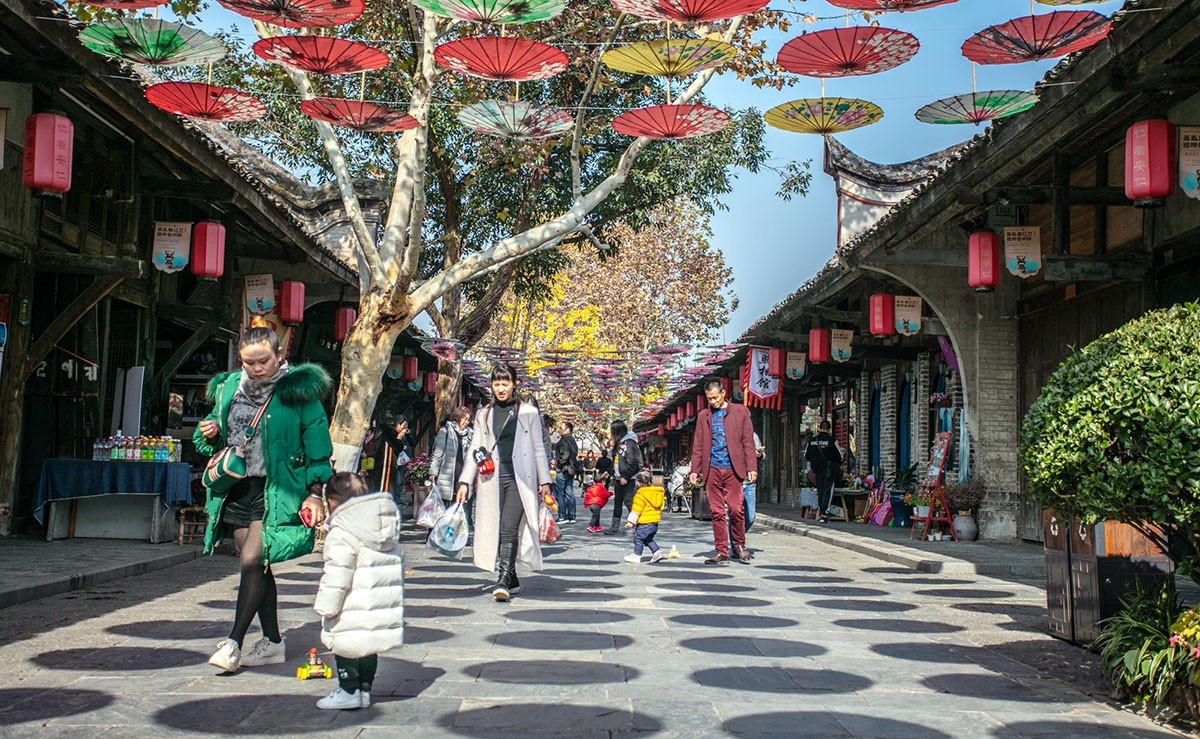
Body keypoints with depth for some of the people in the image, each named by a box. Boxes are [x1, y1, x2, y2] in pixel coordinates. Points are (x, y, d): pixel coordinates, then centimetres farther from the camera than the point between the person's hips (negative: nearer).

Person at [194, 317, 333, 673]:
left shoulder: (298, 392, -6)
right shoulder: (228, 389, 10)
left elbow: (318, 447, -5)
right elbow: (212, 441, 22)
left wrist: (315, 492, -11)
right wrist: (210, 435, -2)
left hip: (276, 491, -6)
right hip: (236, 490, 6)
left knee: (252, 560, -15)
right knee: (257, 565, 11)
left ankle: (234, 642, -6)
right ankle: (272, 642, 21)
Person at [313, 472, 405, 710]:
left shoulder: (341, 534, -16)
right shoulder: (391, 527, 10)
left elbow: (336, 576, -19)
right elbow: (398, 564, 18)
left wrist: (326, 607, -10)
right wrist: (395, 597, 27)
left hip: (355, 610, -8)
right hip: (386, 606, 8)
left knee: (345, 646, 7)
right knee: (368, 648, 18)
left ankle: (349, 691, 12)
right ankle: (364, 689, 24)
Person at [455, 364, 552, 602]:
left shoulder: (529, 412, 8)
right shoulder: (484, 414, 14)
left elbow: (539, 449, 9)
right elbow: (475, 449, 13)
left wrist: (544, 481, 5)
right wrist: (465, 481, 6)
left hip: (520, 479, -3)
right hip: (492, 480, 3)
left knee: (509, 528, -15)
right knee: (496, 530, 3)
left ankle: (503, 580, -19)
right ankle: (512, 581, 14)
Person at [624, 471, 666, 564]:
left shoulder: (641, 494, -13)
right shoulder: (657, 491, 11)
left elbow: (636, 509, -15)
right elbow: (660, 505, 22)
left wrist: (631, 521, -11)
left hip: (645, 522, -9)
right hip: (655, 522, 9)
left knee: (638, 538, 2)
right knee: (648, 539, 20)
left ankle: (636, 555, 5)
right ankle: (657, 552, 11)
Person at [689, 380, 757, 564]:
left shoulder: (740, 411, 7)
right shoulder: (703, 416, 13)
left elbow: (748, 442, 5)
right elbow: (698, 445, 15)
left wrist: (751, 467, -2)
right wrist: (695, 470, 7)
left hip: (733, 468, -2)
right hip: (712, 470, 2)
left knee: (736, 509, -8)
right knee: (717, 512, 2)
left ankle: (739, 545, 13)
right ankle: (722, 552, 8)